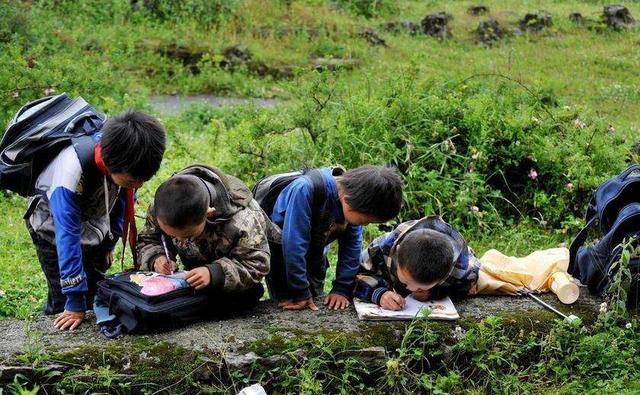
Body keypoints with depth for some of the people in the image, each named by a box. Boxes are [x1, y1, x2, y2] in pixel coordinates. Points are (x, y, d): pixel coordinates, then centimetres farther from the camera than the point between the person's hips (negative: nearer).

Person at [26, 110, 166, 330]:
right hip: (55, 227, -5)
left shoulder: (125, 159, -26)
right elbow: (67, 237, -39)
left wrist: (110, 243, 7)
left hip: (95, 225, 5)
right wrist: (75, 304, -36)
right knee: (65, 302, -9)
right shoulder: (72, 169, -43)